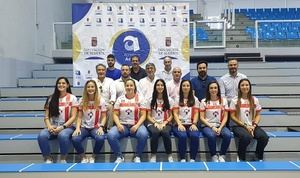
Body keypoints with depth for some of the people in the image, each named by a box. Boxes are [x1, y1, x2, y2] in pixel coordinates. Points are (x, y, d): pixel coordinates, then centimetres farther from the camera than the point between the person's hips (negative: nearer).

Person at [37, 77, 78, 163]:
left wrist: (62, 127, -17)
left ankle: (63, 158, -13)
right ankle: (48, 158, -8)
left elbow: (73, 117, -5)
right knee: (42, 136, -30)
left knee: (62, 135, -38)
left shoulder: (72, 98, 1)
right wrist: (49, 126, -12)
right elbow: (46, 116, 7)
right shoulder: (51, 98, 10)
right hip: (53, 127, 3)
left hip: (67, 127, -3)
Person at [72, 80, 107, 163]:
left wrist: (101, 127, -16)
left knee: (100, 138, -35)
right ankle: (84, 157, -1)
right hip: (84, 127, 2)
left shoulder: (101, 101, -1)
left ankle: (93, 157, -5)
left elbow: (104, 117, 1)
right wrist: (77, 127, -13)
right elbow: (79, 117, 4)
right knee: (75, 139, -30)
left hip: (96, 127, -1)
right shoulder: (82, 101, 4)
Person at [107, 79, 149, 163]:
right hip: (123, 125, 2)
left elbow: (143, 115, -1)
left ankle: (137, 156, -12)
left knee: (143, 134, -35)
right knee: (110, 135, -28)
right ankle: (119, 156, -7)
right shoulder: (120, 99, 10)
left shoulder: (140, 98, 4)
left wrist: (137, 126, -18)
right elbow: (115, 115, 7)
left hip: (136, 125, -2)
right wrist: (118, 124, -12)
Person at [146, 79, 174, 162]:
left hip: (165, 124, 0)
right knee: (155, 133, -35)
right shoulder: (151, 100, 8)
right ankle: (153, 155, -20)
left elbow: (171, 115, 8)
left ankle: (169, 155, -20)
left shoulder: (169, 100, 9)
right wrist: (155, 123, -12)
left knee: (165, 133, -35)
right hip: (153, 123, 0)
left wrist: (164, 123, -10)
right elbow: (148, 116, 6)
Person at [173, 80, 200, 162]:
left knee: (195, 136, -31)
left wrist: (194, 124, -11)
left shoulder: (195, 99, 15)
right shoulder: (177, 99, 11)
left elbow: (196, 113, 7)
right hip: (180, 124, -1)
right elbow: (175, 114, 2)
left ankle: (192, 159, -20)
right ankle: (182, 158, -20)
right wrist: (179, 124, -14)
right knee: (182, 136, -33)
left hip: (191, 124, 1)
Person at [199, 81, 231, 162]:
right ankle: (214, 156, -13)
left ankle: (222, 156, -9)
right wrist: (212, 127, -13)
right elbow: (202, 118, -1)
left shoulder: (223, 100, 8)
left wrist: (220, 128, -12)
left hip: (220, 125, 2)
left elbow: (225, 117, 4)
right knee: (211, 135, -35)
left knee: (228, 135, -30)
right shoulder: (204, 101, 3)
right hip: (208, 126, -2)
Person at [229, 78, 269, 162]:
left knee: (264, 137, -26)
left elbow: (258, 115, 10)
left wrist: (254, 125, -9)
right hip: (239, 126, -3)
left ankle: (258, 158, -1)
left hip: (252, 126, 3)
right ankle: (241, 158, -9)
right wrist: (245, 126, -11)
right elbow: (233, 116, -3)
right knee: (246, 137, -36)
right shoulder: (235, 100, 0)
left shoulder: (255, 100, 9)